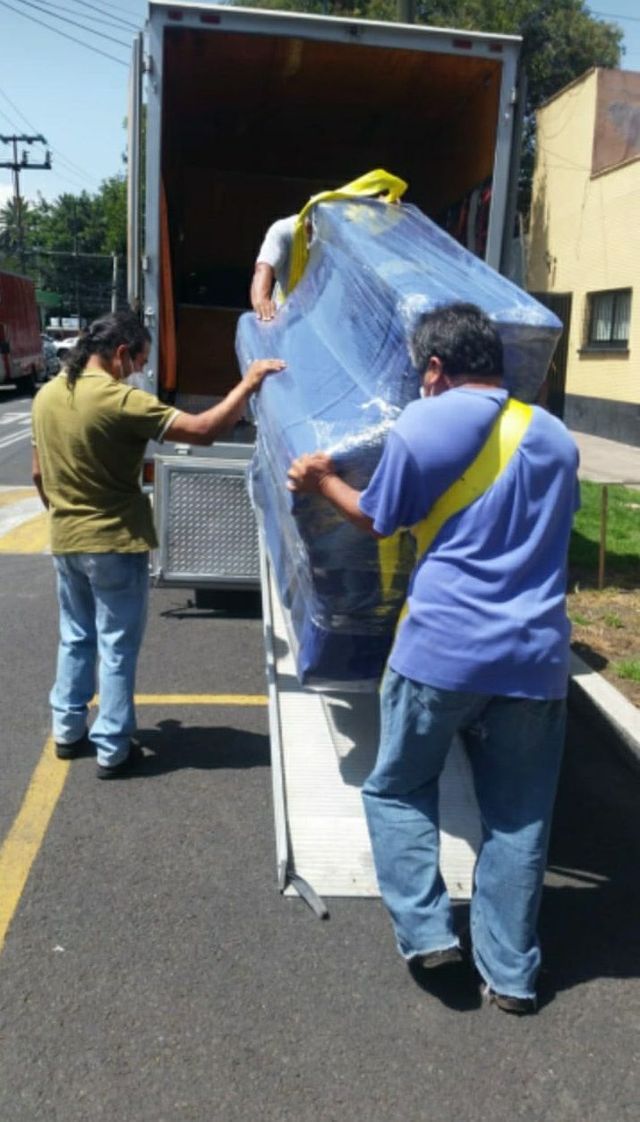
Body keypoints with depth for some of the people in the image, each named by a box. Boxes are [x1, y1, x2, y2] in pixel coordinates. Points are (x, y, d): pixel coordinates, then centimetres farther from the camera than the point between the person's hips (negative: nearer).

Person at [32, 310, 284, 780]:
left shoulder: (46, 396, 3)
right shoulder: (122, 401, -20)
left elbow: (39, 473, 12)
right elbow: (203, 430, -25)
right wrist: (250, 382, -15)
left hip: (66, 543, 7)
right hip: (115, 545, -7)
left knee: (75, 638, 21)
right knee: (117, 649, 5)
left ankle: (67, 731, 30)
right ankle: (112, 750, 13)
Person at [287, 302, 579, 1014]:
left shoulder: (421, 426, -4)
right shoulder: (554, 436, 10)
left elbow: (379, 520, 5)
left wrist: (324, 482, 22)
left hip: (443, 648, -4)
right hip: (535, 654, 4)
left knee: (398, 789, 17)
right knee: (517, 814, 13)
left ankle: (426, 929, 10)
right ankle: (510, 972, 21)